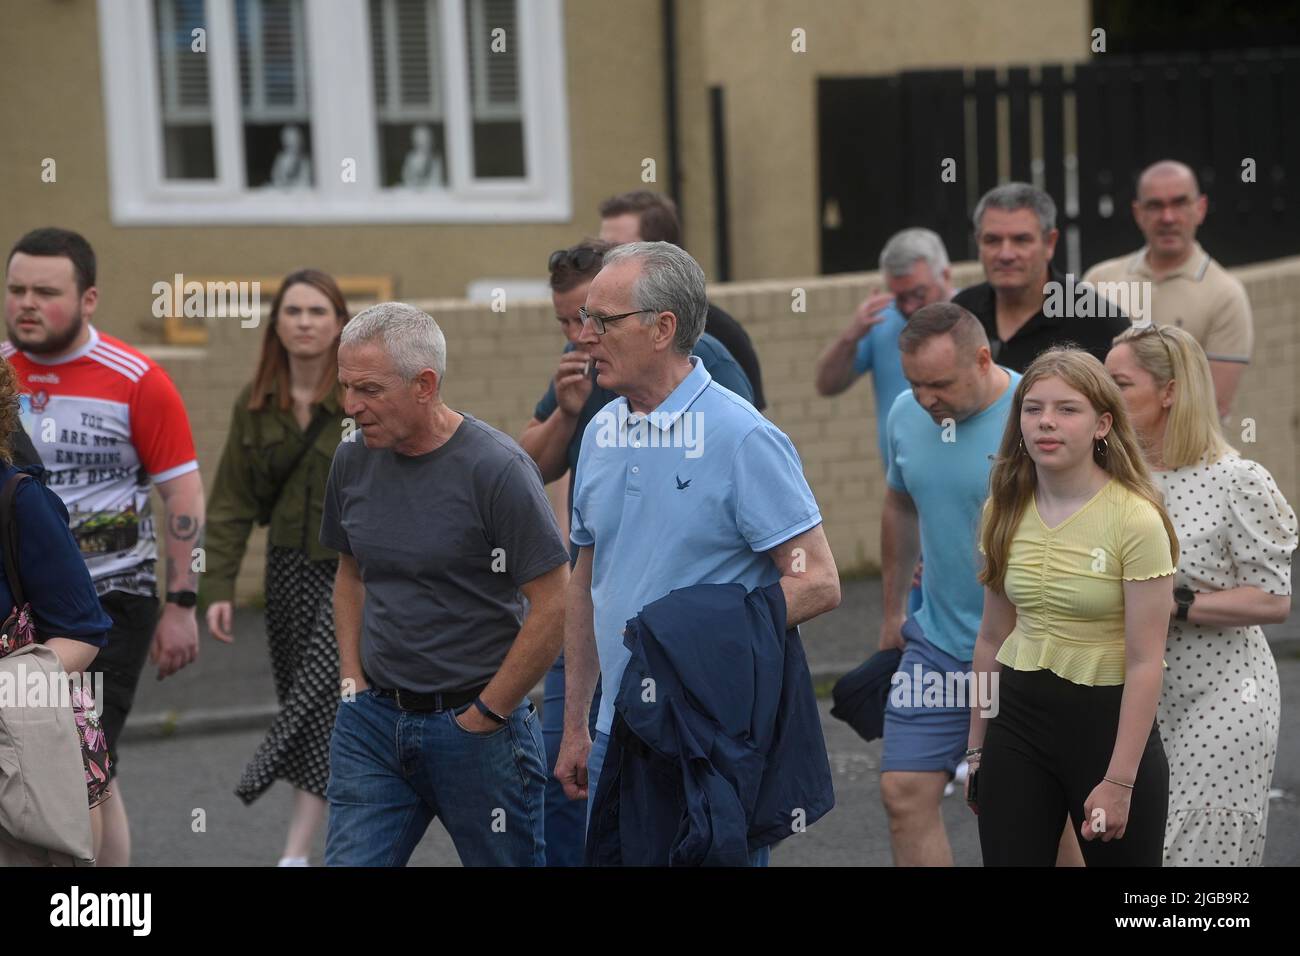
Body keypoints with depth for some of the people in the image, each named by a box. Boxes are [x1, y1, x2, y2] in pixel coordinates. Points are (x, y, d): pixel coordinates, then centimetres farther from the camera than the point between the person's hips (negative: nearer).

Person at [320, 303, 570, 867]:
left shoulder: (496, 469, -16)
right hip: (373, 718, 5)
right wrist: (352, 679, 8)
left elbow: (554, 607, -16)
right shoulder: (354, 460, 3)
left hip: (475, 723, -5)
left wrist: (485, 714, -11)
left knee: (507, 860, 9)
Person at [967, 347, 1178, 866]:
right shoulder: (1005, 510, 1)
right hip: (1018, 715, 5)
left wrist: (1119, 782, -17)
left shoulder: (1135, 519, -16)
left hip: (1109, 719, -4)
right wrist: (977, 746, 14)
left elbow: (1145, 661, -15)